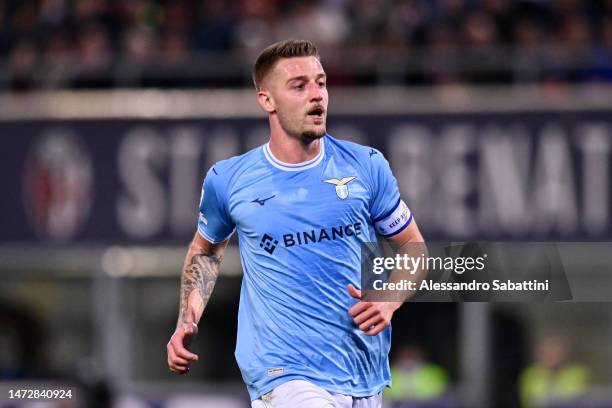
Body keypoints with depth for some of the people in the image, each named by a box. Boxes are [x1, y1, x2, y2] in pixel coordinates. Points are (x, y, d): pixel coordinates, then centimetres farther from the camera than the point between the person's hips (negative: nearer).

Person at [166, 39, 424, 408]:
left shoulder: (366, 166, 5)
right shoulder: (227, 180, 4)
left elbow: (414, 249, 14)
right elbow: (206, 249, 23)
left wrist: (389, 301, -5)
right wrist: (187, 322, 10)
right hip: (282, 375, -3)